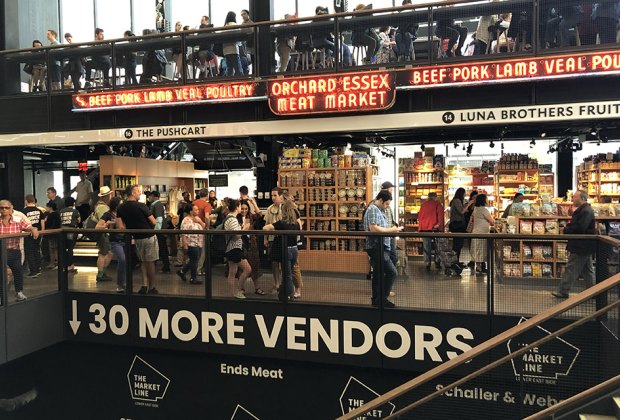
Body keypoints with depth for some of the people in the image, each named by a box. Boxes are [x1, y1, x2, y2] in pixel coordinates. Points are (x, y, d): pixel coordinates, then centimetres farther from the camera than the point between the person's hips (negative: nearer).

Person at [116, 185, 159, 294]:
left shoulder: (121, 208, 0)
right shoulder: (141, 206, -17)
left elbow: (120, 226, -2)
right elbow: (154, 222, -13)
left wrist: (131, 229, 12)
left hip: (137, 238, 5)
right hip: (149, 237, -5)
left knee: (143, 262, 18)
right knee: (150, 262, 4)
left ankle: (144, 285, 13)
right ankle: (151, 288, 10)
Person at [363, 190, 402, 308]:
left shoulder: (378, 210, 18)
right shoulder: (373, 209, -14)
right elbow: (374, 229, -24)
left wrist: (391, 229, 9)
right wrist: (391, 230, -16)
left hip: (379, 247, 11)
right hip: (377, 247, -11)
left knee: (378, 274, 14)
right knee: (391, 272, -10)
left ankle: (376, 299, 21)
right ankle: (381, 299, -4)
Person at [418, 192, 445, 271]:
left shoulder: (423, 205, 14)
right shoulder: (437, 204, 3)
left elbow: (419, 216, 17)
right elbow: (440, 214, -10)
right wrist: (439, 224, -11)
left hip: (424, 228, 3)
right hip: (434, 228, -3)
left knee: (426, 247, 4)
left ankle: (427, 265, 1)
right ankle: (437, 263, 8)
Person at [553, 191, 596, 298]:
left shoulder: (586, 211, -20)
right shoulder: (583, 210, 14)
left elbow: (579, 228, -28)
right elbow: (575, 225, 18)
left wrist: (566, 230, -15)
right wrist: (568, 228, -1)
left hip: (580, 247, -11)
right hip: (585, 247, 11)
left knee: (571, 269, -4)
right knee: (587, 269, 16)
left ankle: (563, 291, 2)